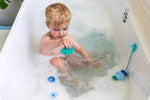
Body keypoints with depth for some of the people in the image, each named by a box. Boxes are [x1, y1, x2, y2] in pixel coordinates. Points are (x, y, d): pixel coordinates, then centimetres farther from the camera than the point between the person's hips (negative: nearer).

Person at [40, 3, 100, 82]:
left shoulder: (67, 37, -8)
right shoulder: (46, 38, -25)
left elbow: (80, 49, -1)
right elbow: (44, 46, -51)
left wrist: (91, 61, -12)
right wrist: (59, 42, -73)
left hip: (64, 59, 5)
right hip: (48, 62, -4)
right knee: (56, 60, -36)